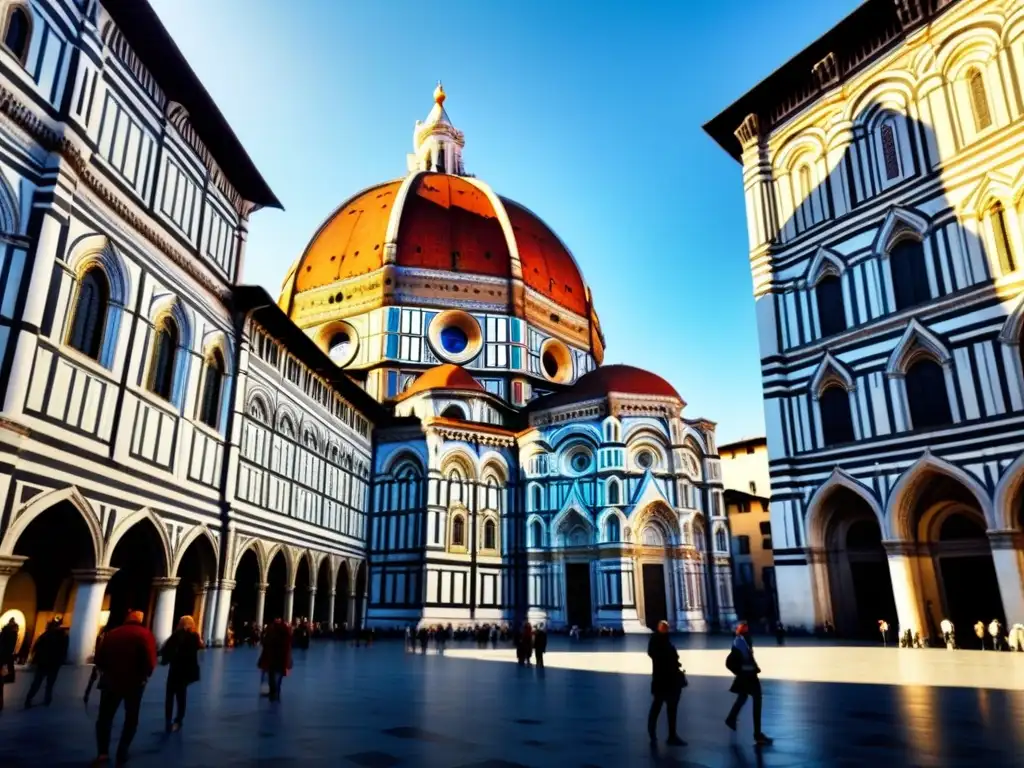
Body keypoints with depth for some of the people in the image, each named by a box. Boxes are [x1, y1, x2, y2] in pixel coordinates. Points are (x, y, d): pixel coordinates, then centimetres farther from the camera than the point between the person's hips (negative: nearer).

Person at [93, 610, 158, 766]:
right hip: (134, 682, -2)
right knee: (131, 718, 16)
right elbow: (150, 661, -18)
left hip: (111, 680, 2)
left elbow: (99, 658, 2)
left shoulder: (112, 633, 1)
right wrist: (145, 675, 2)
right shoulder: (145, 634, -11)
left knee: (105, 717, 16)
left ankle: (103, 752, 5)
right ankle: (122, 752, 17)